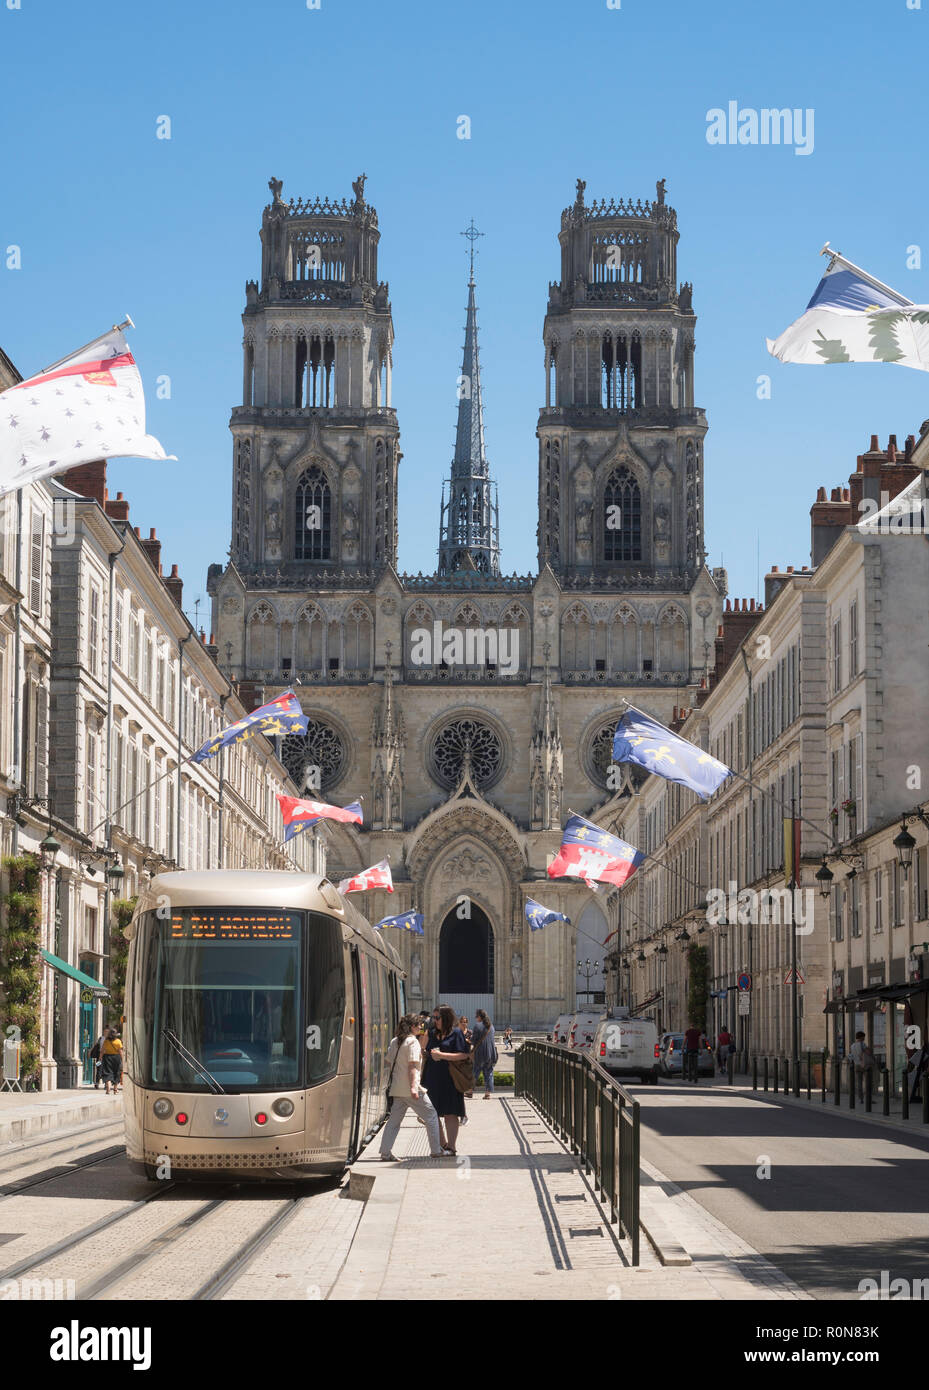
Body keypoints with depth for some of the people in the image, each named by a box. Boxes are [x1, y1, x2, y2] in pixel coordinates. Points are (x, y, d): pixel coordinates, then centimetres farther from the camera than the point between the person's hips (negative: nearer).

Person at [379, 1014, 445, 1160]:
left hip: (396, 1088, 8)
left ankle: (385, 1152, 4)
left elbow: (389, 1063, 18)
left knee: (394, 1120, 9)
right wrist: (413, 1087, -23)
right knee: (431, 1116, 4)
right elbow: (412, 1066, -19)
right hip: (409, 1088, -8)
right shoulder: (413, 1042, -11)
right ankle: (436, 1151, 5)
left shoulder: (394, 1041, 13)